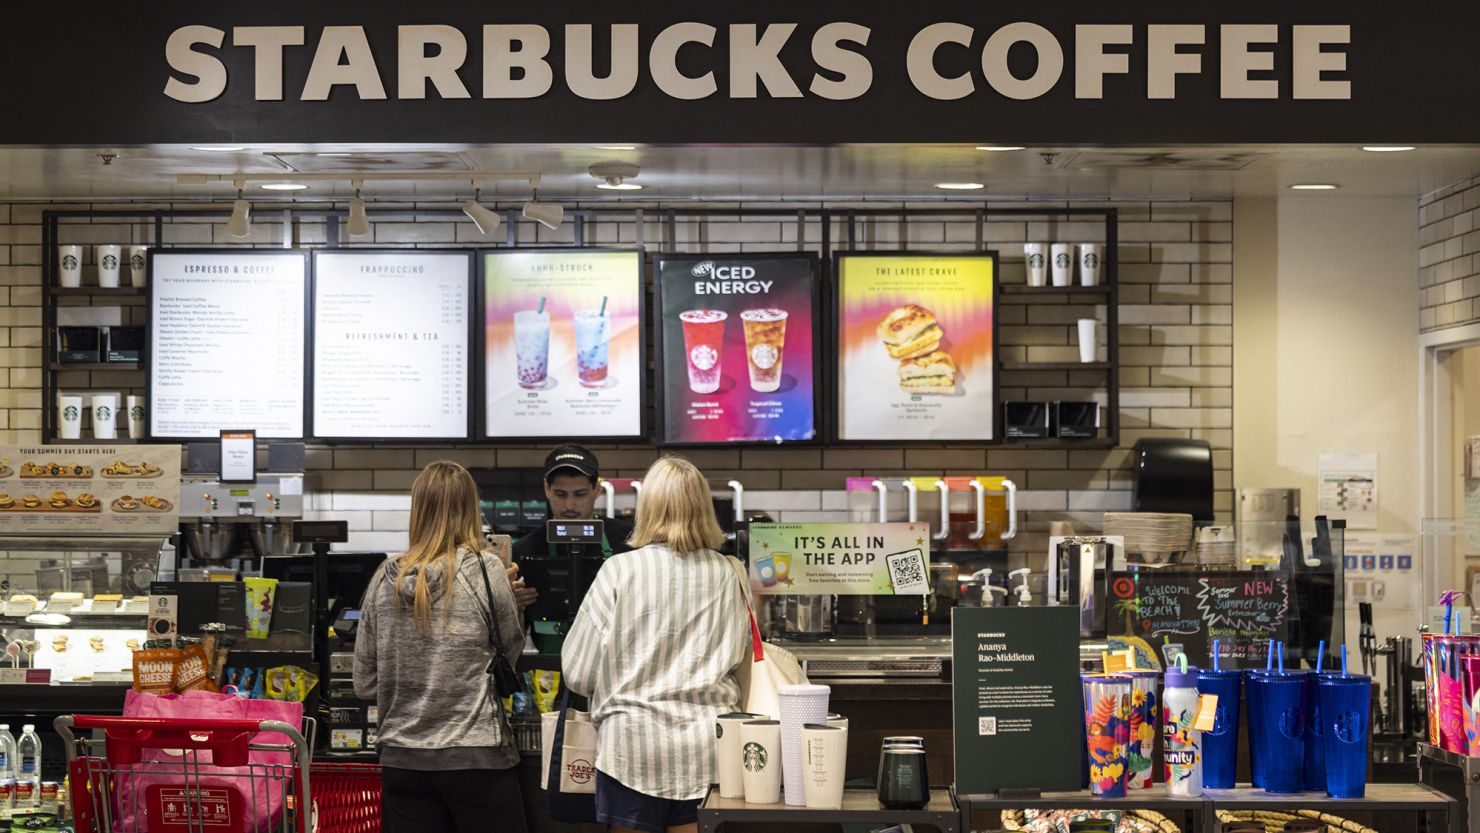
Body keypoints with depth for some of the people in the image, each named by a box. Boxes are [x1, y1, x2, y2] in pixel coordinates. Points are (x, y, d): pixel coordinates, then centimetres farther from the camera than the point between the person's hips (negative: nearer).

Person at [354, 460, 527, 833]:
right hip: (476, 757, -4)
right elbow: (511, 653, 4)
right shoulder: (484, 570, -9)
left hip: (402, 757, 4)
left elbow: (364, 684, 6)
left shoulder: (385, 578, 1)